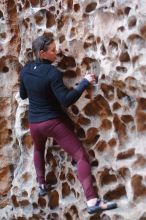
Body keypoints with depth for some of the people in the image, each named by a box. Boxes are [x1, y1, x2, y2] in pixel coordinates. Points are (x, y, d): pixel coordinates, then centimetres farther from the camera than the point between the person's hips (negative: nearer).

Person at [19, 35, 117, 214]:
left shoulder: (25, 70, 0)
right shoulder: (52, 73, -20)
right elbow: (66, 101, -22)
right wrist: (85, 82, -18)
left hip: (34, 124, 6)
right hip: (54, 123, -6)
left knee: (39, 150, 39)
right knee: (81, 157, -8)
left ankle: (41, 185, 39)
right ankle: (92, 201, -21)